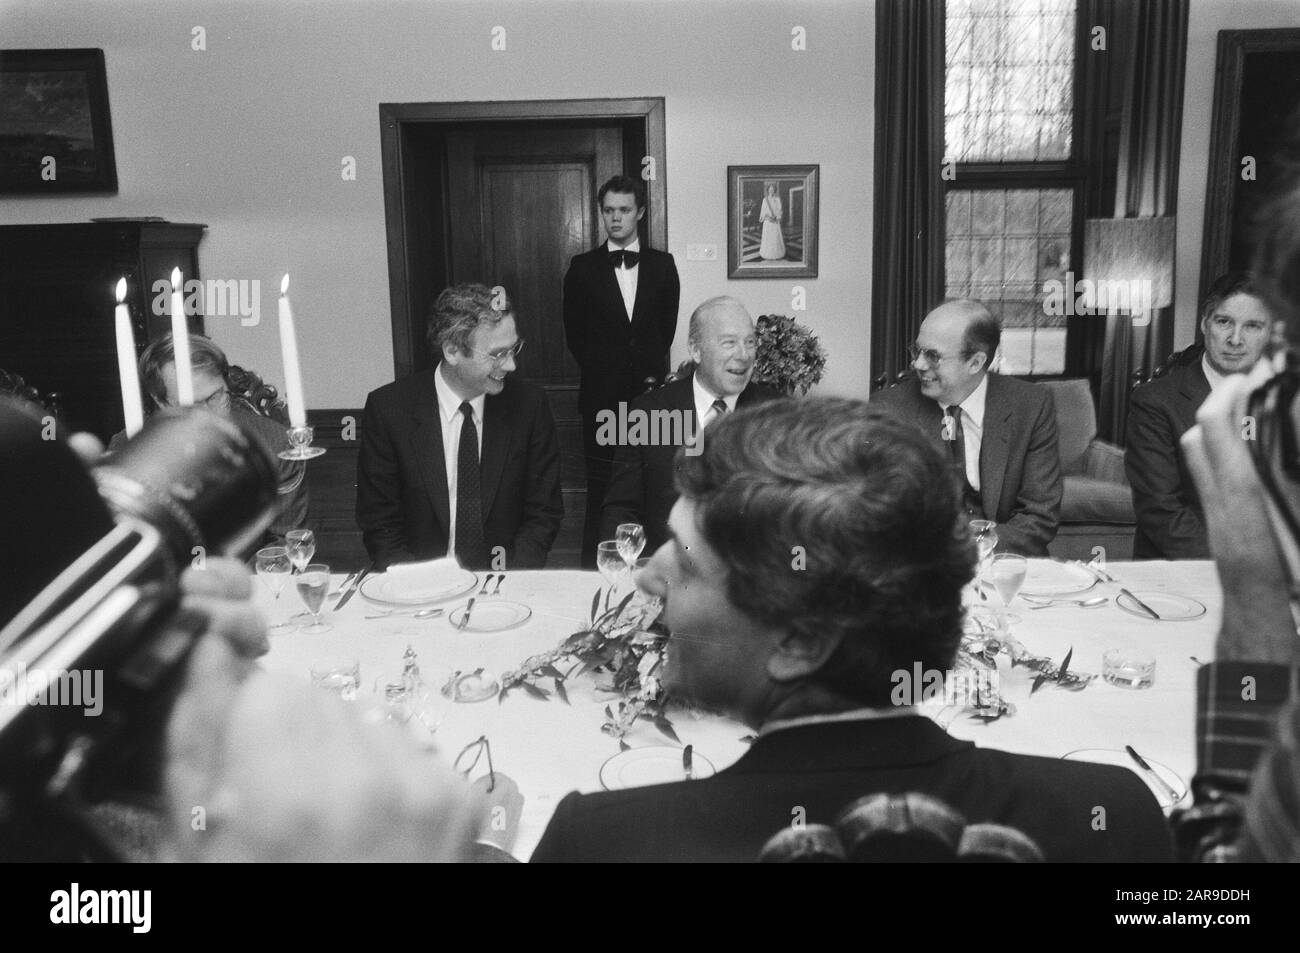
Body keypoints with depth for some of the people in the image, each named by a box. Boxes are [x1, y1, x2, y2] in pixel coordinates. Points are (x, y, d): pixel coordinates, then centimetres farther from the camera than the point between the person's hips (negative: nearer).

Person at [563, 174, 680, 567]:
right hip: (602, 395, -1)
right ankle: (594, 569, 9)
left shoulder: (662, 265, 10)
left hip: (650, 392, 1)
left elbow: (667, 327, 10)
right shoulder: (583, 267, 8)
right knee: (600, 488, 0)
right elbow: (575, 334, 7)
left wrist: (652, 371, 0)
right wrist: (605, 372, 0)